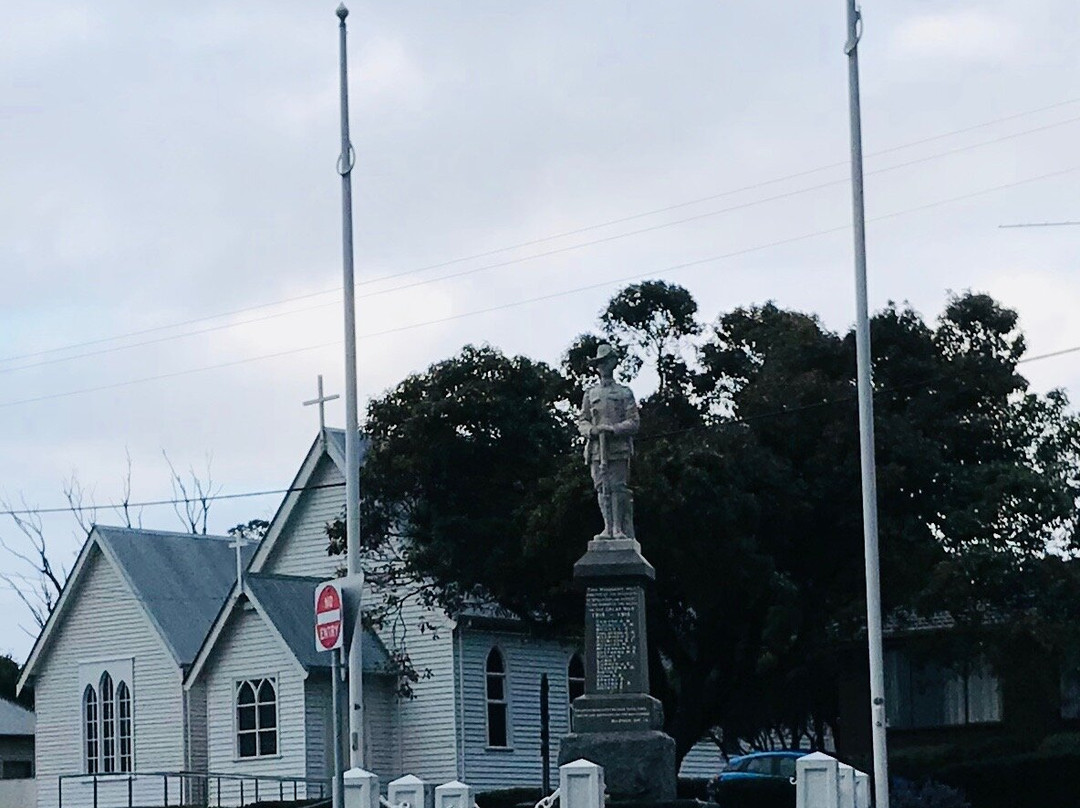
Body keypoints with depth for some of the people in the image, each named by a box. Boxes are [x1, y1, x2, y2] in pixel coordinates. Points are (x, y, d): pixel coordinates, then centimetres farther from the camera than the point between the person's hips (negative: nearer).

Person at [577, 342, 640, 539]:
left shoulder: (625, 393, 9)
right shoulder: (590, 394, 17)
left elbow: (634, 422, 3)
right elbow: (582, 421, 14)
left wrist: (613, 429, -13)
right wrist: (592, 430, -9)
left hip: (618, 449, -2)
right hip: (597, 448, 3)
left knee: (618, 488, -7)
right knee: (602, 489, -2)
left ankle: (621, 529, -6)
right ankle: (608, 528, -1)